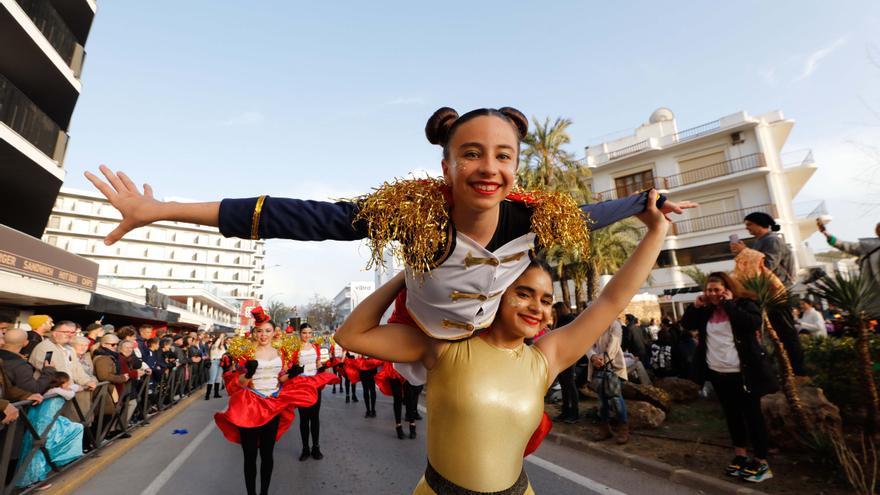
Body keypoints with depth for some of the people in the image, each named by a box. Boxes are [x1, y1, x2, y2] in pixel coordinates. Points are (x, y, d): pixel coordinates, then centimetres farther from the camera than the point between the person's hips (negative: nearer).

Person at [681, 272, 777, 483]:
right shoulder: (707, 310, 6)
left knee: (752, 415, 6)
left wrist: (729, 304, -20)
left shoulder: (744, 304, -7)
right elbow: (686, 324, 9)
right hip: (718, 373, 5)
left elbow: (754, 323, -24)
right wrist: (696, 306, -4)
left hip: (742, 373, -5)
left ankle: (761, 462, 18)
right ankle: (740, 456, 30)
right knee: (732, 414, 16)